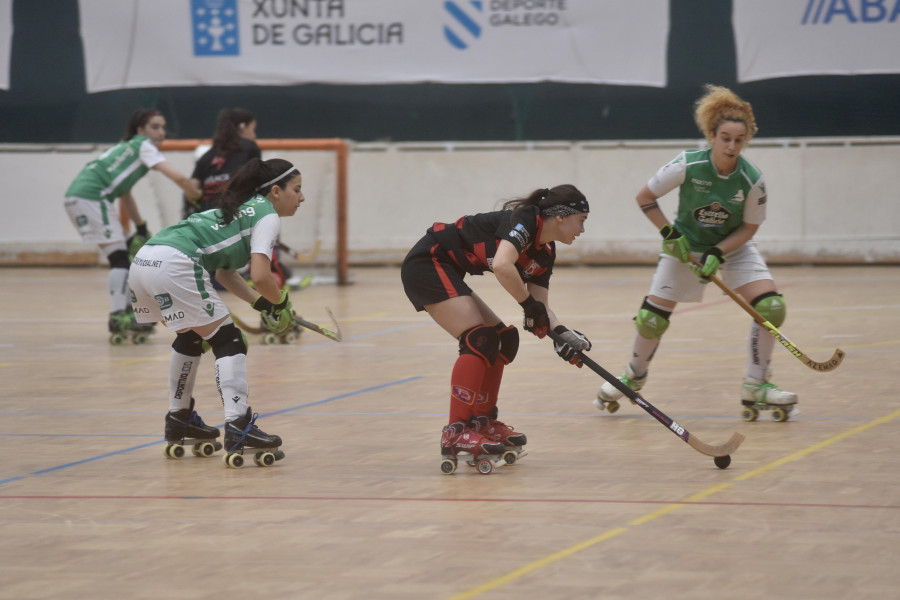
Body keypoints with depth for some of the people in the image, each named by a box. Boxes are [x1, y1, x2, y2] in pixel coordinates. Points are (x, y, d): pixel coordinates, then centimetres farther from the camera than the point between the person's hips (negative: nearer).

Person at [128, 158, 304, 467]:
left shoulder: (245, 208, 29)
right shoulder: (268, 216, 3)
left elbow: (224, 271, 30)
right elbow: (260, 276, -10)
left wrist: (261, 303, 21)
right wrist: (281, 302, 10)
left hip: (143, 262, 9)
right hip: (175, 265, -9)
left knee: (191, 336, 29)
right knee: (228, 341, -4)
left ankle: (179, 419, 39)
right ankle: (237, 427, -15)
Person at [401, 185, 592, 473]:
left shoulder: (545, 253, 10)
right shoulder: (524, 220, -18)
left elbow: (540, 305, 8)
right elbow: (502, 266, -34)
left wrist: (562, 333, -10)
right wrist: (529, 304, -23)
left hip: (445, 273, 10)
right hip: (427, 263, -10)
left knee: (503, 339, 9)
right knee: (479, 339, -19)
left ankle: (482, 422, 16)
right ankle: (455, 435, -22)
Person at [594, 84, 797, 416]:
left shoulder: (752, 180, -23)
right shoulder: (687, 166, -26)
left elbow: (748, 226, -10)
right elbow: (645, 197, -13)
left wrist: (718, 253, -23)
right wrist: (670, 234, -18)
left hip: (733, 246, 1)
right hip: (685, 244, -1)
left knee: (771, 306, -18)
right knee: (652, 316, -3)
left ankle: (755, 385, -5)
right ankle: (635, 376, 27)